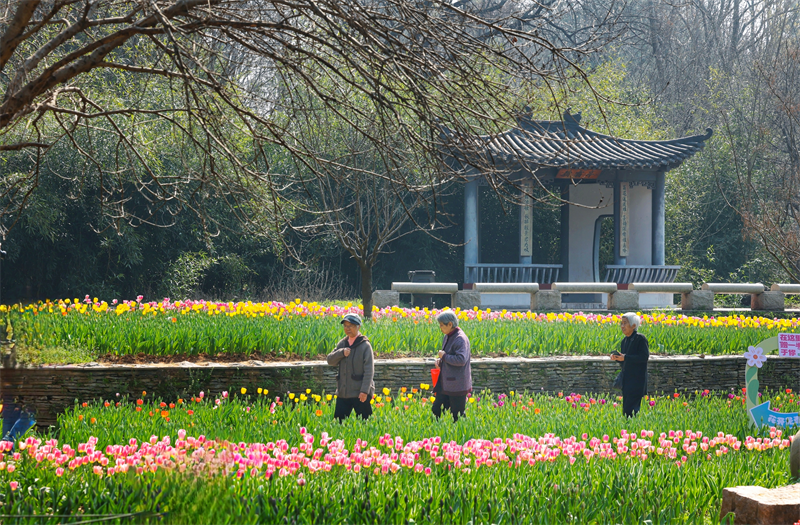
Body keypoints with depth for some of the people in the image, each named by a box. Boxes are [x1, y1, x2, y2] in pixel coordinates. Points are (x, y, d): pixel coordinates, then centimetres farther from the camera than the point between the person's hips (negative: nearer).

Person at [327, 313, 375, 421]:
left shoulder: (365, 345, -7)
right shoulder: (342, 344, 11)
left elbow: (369, 370, -11)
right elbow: (330, 360, 6)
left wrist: (364, 391, -18)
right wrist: (341, 353, -13)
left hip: (360, 394, -6)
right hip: (343, 393, 6)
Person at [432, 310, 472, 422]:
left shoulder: (460, 339, -18)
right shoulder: (447, 337, 11)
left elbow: (461, 359, -30)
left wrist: (444, 356, -19)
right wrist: (440, 360, 6)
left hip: (457, 386, -9)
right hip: (445, 383, 9)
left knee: (457, 416, 1)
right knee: (436, 410, 10)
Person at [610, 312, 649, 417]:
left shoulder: (640, 339, -10)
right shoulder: (624, 341, 14)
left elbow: (645, 357, -20)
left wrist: (625, 358, -20)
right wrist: (617, 358, -2)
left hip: (637, 381, -8)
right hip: (626, 381, 8)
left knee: (630, 409, -14)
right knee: (625, 408, 8)